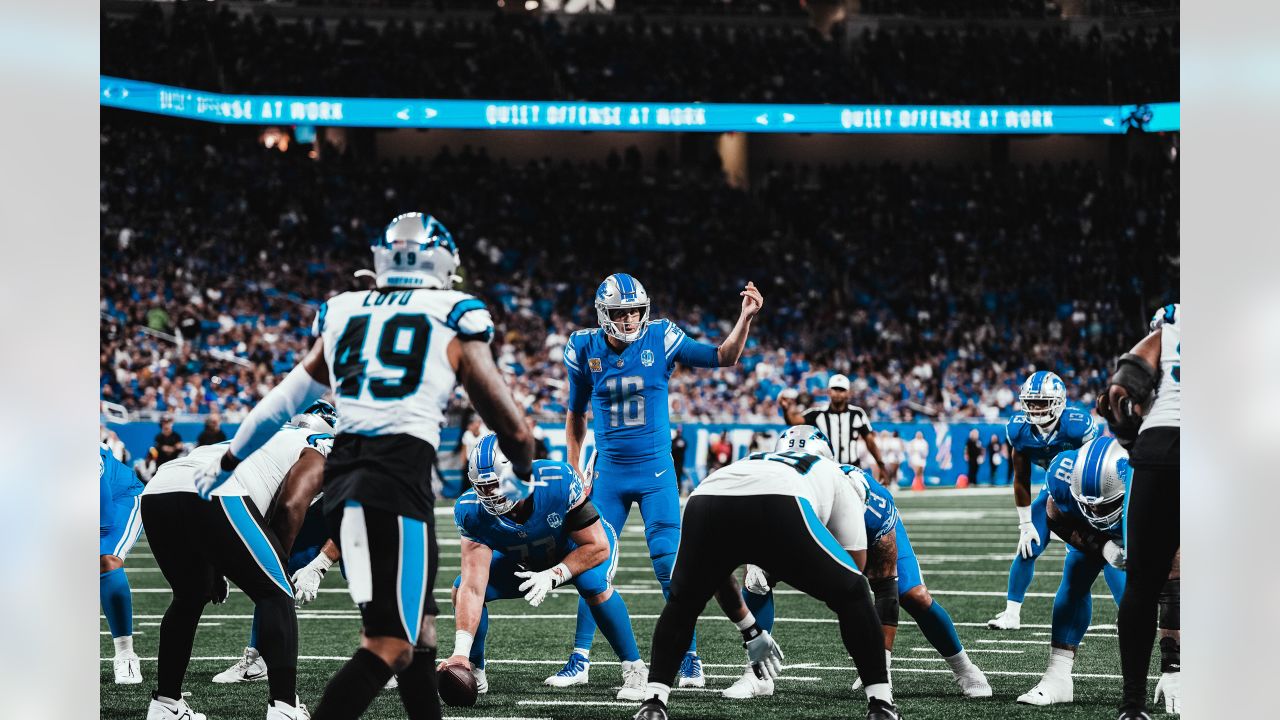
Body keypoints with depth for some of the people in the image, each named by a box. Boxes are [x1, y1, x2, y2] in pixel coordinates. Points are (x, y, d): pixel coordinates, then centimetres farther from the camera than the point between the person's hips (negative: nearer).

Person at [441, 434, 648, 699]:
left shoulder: (559, 481, -38)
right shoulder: (472, 511, -32)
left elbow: (597, 546, -27)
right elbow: (473, 588, -36)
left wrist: (553, 577, -38)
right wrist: (460, 651, -45)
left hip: (578, 548, -3)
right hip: (523, 560, 3)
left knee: (594, 584, -35)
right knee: (461, 589, -18)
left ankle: (633, 668, -16)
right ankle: (474, 673, 5)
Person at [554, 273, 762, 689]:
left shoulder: (660, 340, -8)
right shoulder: (586, 351, -3)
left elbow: (723, 358, -4)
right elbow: (576, 413, 11)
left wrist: (746, 316, -19)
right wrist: (575, 470, 10)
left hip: (656, 470, -2)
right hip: (609, 471, 2)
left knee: (672, 567, -8)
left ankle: (689, 659, 1)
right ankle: (580, 659, 11)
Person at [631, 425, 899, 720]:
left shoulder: (749, 463, 47)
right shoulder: (835, 475, 39)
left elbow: (719, 575, 48)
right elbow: (857, 564, 35)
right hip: (778, 508, -3)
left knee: (682, 602, 31)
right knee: (852, 595, 20)